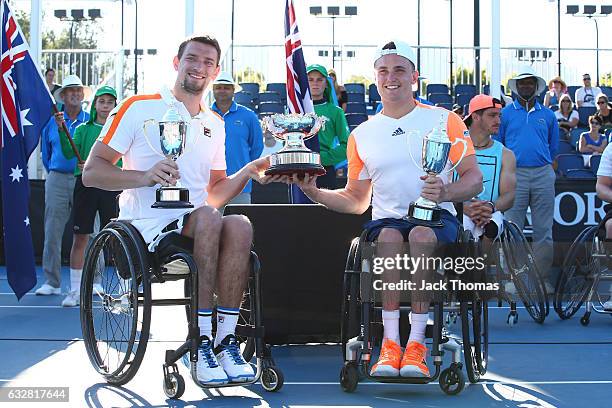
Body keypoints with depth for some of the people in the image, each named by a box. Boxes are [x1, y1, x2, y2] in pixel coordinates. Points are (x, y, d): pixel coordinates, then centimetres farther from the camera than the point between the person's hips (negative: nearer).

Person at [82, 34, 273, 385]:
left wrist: (248, 172, 3)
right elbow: (92, 172, -3)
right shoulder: (139, 107, 2)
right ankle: (202, 342, -30)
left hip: (198, 220, 5)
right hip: (147, 221, -5)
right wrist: (145, 176, -19)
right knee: (208, 219, -34)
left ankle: (226, 340, -27)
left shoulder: (215, 124, 20)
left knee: (240, 225, -29)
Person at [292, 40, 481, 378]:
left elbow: (474, 179, 1)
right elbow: (356, 201, 18)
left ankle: (416, 342, -32)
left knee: (421, 234, -37)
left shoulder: (444, 120, 7)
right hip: (387, 220, 2)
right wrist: (315, 193, 0)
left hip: (436, 218, -1)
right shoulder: (362, 135, 15)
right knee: (388, 235, -35)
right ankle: (390, 341, -32)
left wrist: (446, 192, -22)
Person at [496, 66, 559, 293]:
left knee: (543, 230, 2)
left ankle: (543, 277, 9)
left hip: (543, 174, 2)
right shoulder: (506, 113, 8)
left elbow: (554, 148, 20)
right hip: (515, 174, -2)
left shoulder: (548, 115, 14)